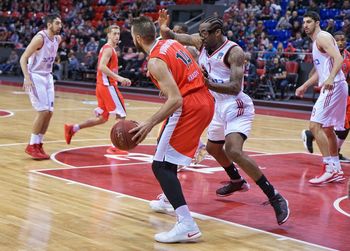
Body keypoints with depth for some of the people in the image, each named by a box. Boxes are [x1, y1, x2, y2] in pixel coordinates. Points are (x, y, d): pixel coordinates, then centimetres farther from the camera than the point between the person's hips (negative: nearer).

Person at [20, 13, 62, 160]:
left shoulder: (58, 39, 5)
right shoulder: (40, 38, -18)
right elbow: (23, 58, -19)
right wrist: (27, 77, -29)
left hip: (47, 77, 8)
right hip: (35, 77, -8)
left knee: (49, 112, 4)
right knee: (43, 111, -13)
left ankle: (39, 144, 15)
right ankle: (31, 146, -3)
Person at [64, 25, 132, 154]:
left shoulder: (106, 48, 19)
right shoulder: (109, 49, -11)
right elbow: (102, 66, -25)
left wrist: (120, 79, 20)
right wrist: (118, 78, -29)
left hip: (102, 85, 10)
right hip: (108, 85, -10)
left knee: (102, 118, 14)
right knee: (121, 115, -7)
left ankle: (72, 128, 16)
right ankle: (115, 147, -6)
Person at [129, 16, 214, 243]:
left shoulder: (155, 61, -14)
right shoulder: (171, 43, 11)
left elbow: (175, 100, -22)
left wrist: (150, 123, -22)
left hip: (189, 108, -10)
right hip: (206, 101, 10)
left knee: (161, 165, -9)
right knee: (167, 146, 31)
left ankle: (187, 226, -23)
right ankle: (170, 200, 44)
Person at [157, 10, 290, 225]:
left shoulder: (234, 51, -20)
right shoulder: (202, 43, 1)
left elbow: (235, 88, -29)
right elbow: (173, 37, 5)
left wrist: (208, 83, -42)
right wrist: (164, 28, -18)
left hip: (236, 106, -9)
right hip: (219, 107, 9)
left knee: (233, 151, -28)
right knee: (213, 148, 26)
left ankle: (275, 198, -25)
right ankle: (237, 182, 52)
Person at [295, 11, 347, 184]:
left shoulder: (322, 37, -9)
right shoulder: (316, 41, 21)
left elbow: (338, 58, -23)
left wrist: (331, 78, -37)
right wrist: (304, 86, 28)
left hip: (334, 86, -11)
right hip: (332, 88, 11)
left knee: (315, 125, -16)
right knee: (327, 129, 16)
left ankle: (329, 169, -15)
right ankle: (336, 170, 23)